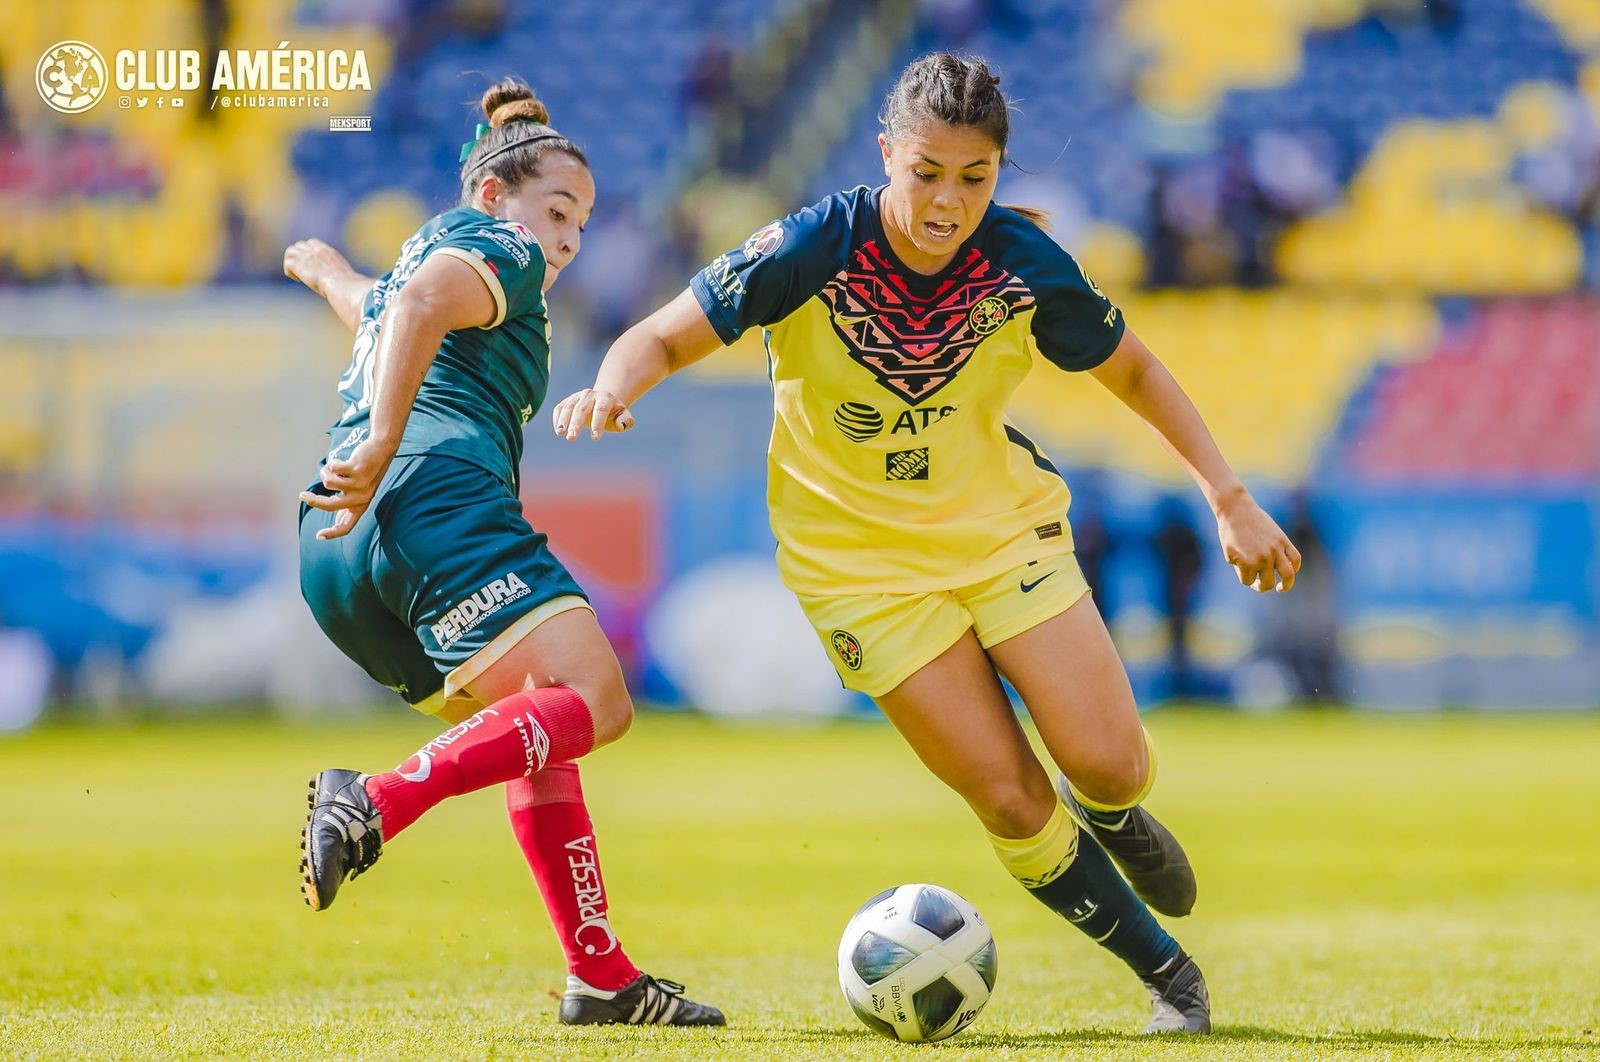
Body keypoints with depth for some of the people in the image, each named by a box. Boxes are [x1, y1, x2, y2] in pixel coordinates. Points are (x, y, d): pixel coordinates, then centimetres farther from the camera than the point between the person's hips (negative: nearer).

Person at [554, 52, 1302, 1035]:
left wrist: (1229, 498, -1)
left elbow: (1132, 371, 2)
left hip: (1002, 521, 2)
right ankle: (1166, 971, 12)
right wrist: (615, 387, -39)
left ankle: (1112, 813, 29)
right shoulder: (814, 251, -22)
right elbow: (664, 338, -16)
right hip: (861, 560, -2)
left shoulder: (1023, 262, -15)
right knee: (1011, 799, -9)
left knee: (1107, 762, -11)